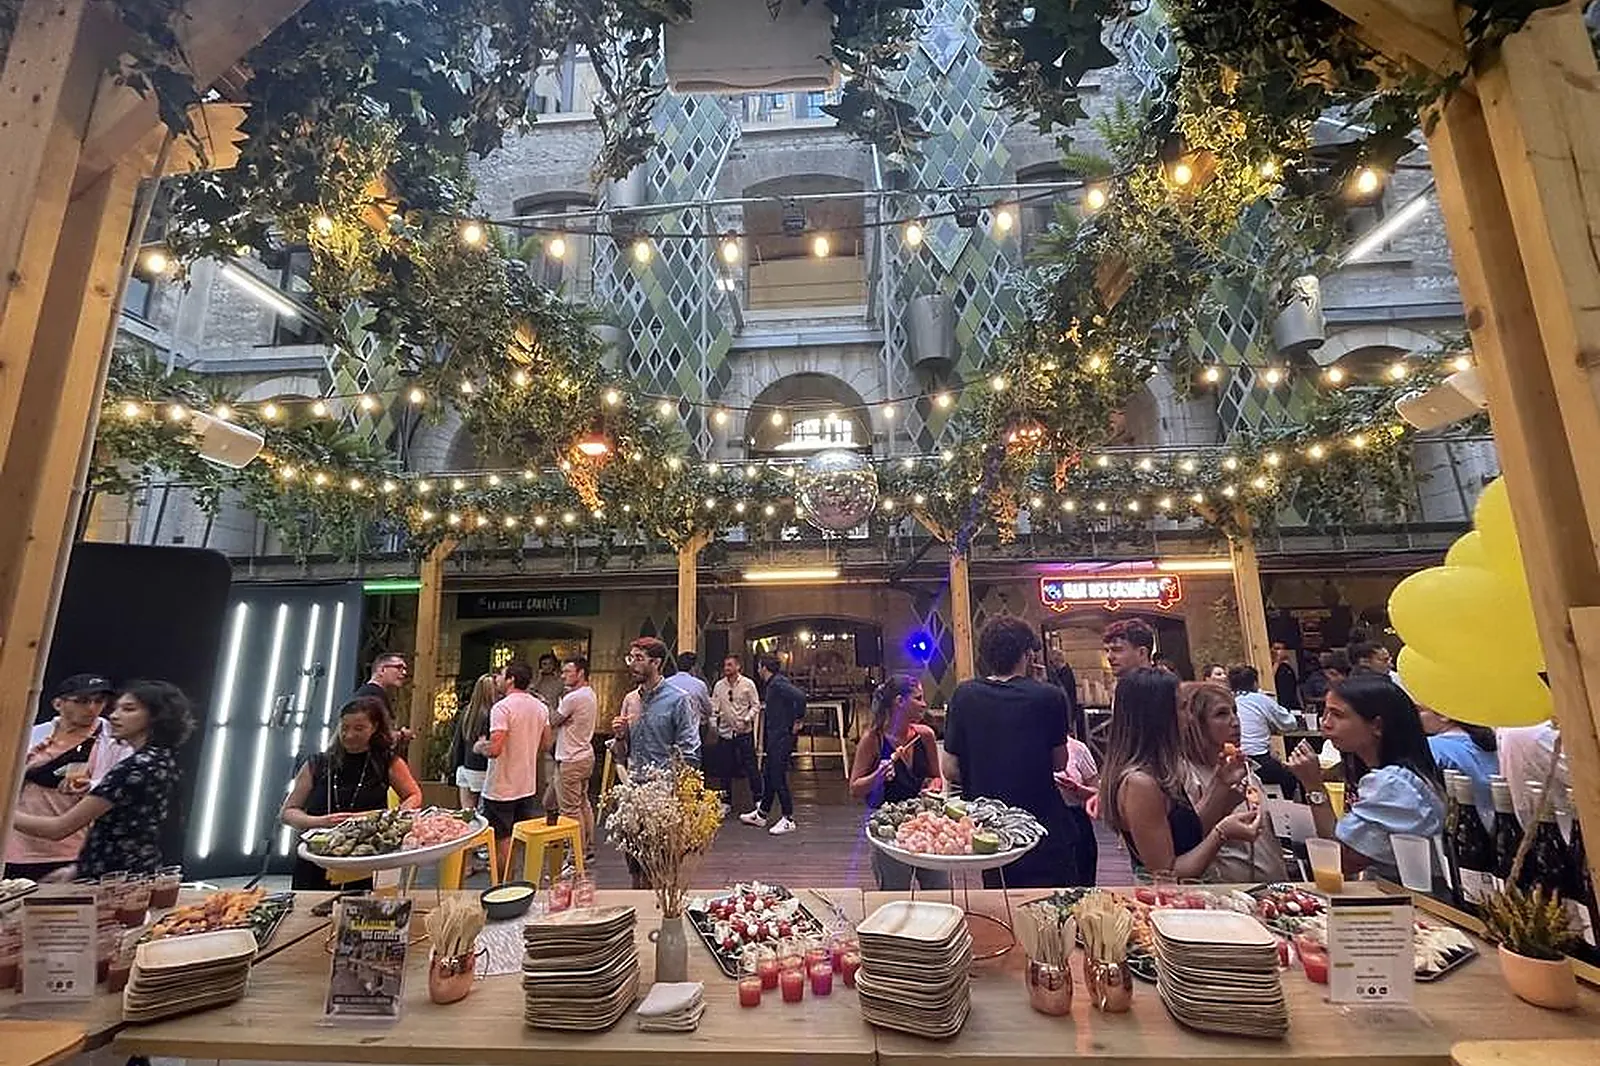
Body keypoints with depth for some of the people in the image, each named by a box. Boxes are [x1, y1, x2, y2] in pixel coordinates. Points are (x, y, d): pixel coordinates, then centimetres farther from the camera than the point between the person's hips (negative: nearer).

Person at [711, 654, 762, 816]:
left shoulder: (748, 684, -4)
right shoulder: (719, 685, 4)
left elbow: (756, 705, -2)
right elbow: (714, 707, 8)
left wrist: (746, 719, -13)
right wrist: (713, 723, -3)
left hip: (744, 731, -3)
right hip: (725, 731, 3)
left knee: (751, 766, 1)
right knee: (726, 768, 10)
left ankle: (757, 799, 15)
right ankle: (726, 802, 22)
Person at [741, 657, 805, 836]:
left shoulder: (778, 683, -18)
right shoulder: (773, 684, 13)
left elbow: (800, 696, -31)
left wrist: (798, 721, -21)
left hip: (782, 738, -10)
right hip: (774, 737, 10)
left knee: (778, 777, -4)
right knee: (770, 776, 17)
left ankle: (788, 820, 6)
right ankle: (760, 814, 28)